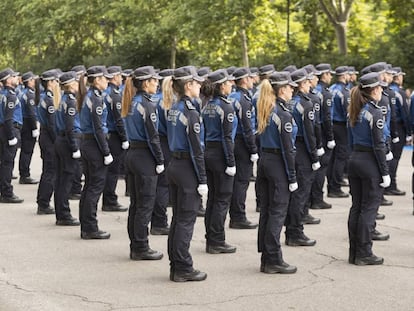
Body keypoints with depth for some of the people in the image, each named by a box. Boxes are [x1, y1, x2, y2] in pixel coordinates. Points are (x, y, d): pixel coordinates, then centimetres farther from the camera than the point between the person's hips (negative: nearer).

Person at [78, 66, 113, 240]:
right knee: (96, 186, -3)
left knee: (89, 185, 13)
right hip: (95, 145, -9)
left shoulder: (87, 96, 12)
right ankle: (90, 228, 0)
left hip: (85, 142, 9)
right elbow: (98, 128, -19)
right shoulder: (96, 98, -16)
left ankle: (85, 227, 18)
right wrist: (106, 153, -17)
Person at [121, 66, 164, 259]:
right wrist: (160, 161, -11)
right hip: (145, 157, -9)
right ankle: (141, 249, 3)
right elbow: (153, 136, -17)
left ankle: (135, 246, 19)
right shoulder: (147, 104, -15)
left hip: (131, 154, 9)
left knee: (135, 203, 13)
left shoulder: (131, 102, 11)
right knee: (145, 205, -2)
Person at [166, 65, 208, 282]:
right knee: (186, 220, -2)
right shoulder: (191, 112, -17)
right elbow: (196, 150, -18)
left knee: (177, 219, 13)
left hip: (174, 165, 9)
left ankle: (175, 266, 19)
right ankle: (183, 269, 3)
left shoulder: (173, 109, 10)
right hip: (187, 169, -9)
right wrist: (202, 180, -15)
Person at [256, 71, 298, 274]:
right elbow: (287, 148, -17)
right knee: (277, 212, -3)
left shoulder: (265, 111, 10)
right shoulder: (283, 114, -16)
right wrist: (292, 177, -12)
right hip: (278, 164, -9)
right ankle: (274, 261, 0)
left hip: (264, 160, 9)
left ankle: (266, 258, 17)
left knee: (266, 210, 11)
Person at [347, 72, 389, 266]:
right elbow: (378, 145, -16)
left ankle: (354, 252, 17)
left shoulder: (354, 111, 9)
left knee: (356, 207, 12)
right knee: (369, 208, -1)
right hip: (370, 162, -8)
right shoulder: (375, 113, -15)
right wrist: (385, 173, -12)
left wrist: (357, 155, 18)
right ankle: (364, 254, 2)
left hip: (354, 160, 8)